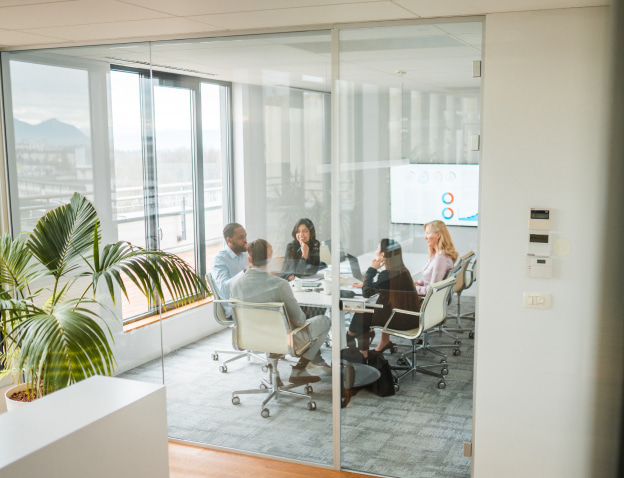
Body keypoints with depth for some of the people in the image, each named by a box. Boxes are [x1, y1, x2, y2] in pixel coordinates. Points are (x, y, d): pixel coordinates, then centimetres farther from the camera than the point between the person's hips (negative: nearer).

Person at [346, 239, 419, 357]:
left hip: (401, 320, -8)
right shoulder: (402, 270, 7)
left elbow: (366, 292, -20)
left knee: (362, 315, 9)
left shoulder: (387, 274, -21)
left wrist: (372, 269, -14)